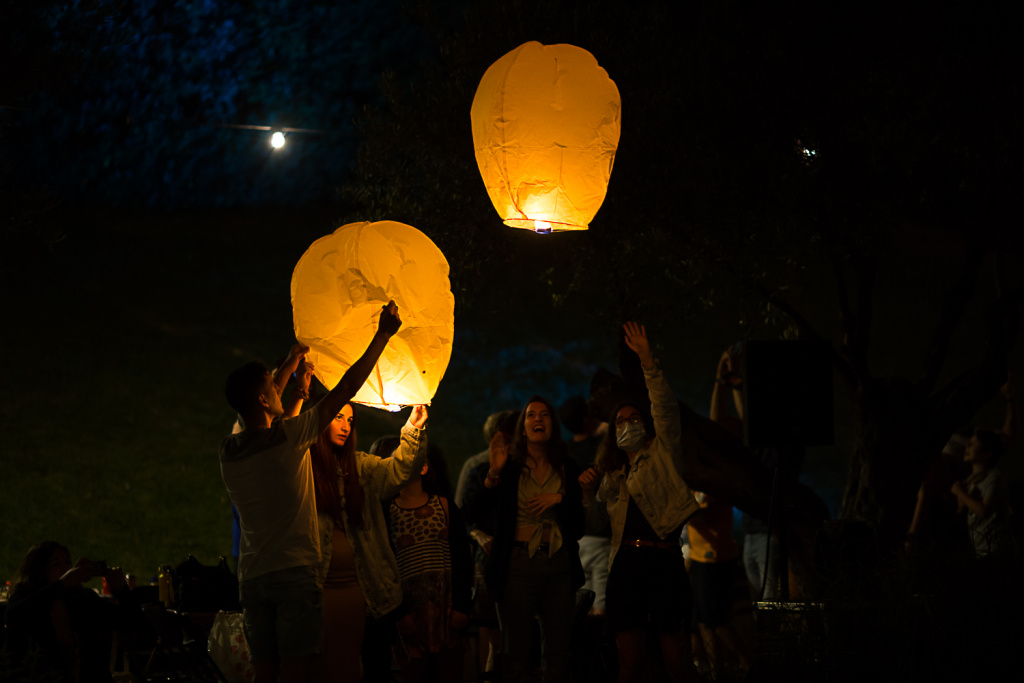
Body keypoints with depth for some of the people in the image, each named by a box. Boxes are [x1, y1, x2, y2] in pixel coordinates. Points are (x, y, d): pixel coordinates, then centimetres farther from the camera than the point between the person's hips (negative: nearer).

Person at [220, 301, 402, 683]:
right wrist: (383, 335, 7)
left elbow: (265, 425, 30)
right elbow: (346, 388, -3)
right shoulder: (289, 437, -8)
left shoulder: (228, 451, 7)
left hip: (252, 577, 6)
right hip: (295, 572, -6)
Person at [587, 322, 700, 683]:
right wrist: (587, 491, 7)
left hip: (663, 559, -5)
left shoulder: (662, 453, 11)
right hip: (625, 564, 5)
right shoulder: (613, 473, 25)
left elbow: (666, 408, -2)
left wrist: (647, 362, -12)